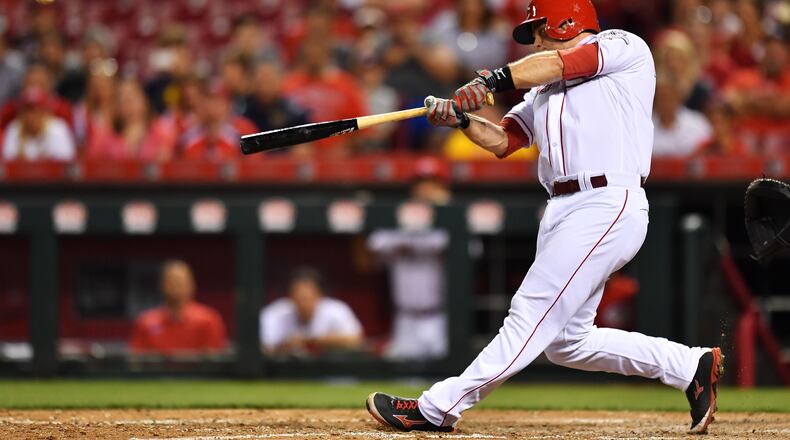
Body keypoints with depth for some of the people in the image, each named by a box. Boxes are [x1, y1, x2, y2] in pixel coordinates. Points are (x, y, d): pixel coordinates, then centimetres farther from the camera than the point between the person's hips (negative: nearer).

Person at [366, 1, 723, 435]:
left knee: (531, 319, -11)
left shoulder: (624, 48, 3)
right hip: (564, 212, 10)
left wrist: (490, 80, -22)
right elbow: (502, 141, 20)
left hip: (608, 207, -10)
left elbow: (557, 64, -12)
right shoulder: (544, 91, 28)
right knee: (567, 342, 7)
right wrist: (460, 117, 2)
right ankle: (692, 366, 14)